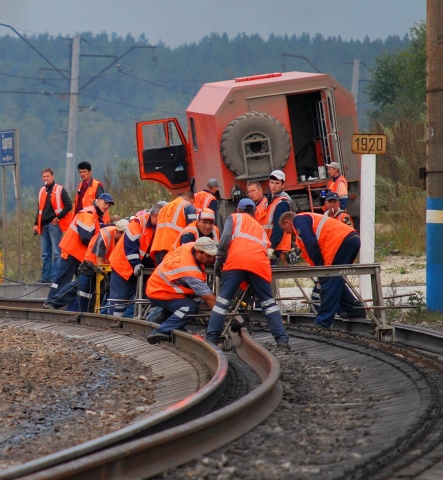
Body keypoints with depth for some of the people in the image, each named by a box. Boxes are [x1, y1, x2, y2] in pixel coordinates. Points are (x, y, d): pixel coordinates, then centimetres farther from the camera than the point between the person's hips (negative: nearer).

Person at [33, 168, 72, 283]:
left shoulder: (60, 190, -2)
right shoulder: (42, 191, 17)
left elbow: (68, 205, -7)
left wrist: (58, 217, -13)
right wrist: (36, 224, 15)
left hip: (54, 225, -7)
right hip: (43, 225, 7)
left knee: (56, 252, -7)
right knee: (45, 253, 8)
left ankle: (55, 276, -7)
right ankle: (46, 276, 12)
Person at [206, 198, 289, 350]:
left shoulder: (234, 217, 24)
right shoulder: (259, 227, 37)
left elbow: (226, 236, 5)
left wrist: (219, 259, 5)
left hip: (236, 260, -3)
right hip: (259, 263, 3)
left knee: (222, 300, -1)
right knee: (268, 303, 11)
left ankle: (211, 339, -9)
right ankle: (282, 339, 1)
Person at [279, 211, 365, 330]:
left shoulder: (298, 220, 4)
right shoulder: (307, 218, 33)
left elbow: (311, 244, -9)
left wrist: (320, 266, -6)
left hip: (340, 241, -9)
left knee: (328, 281, -8)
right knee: (336, 281, 18)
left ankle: (323, 322, -11)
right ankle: (356, 311, 17)